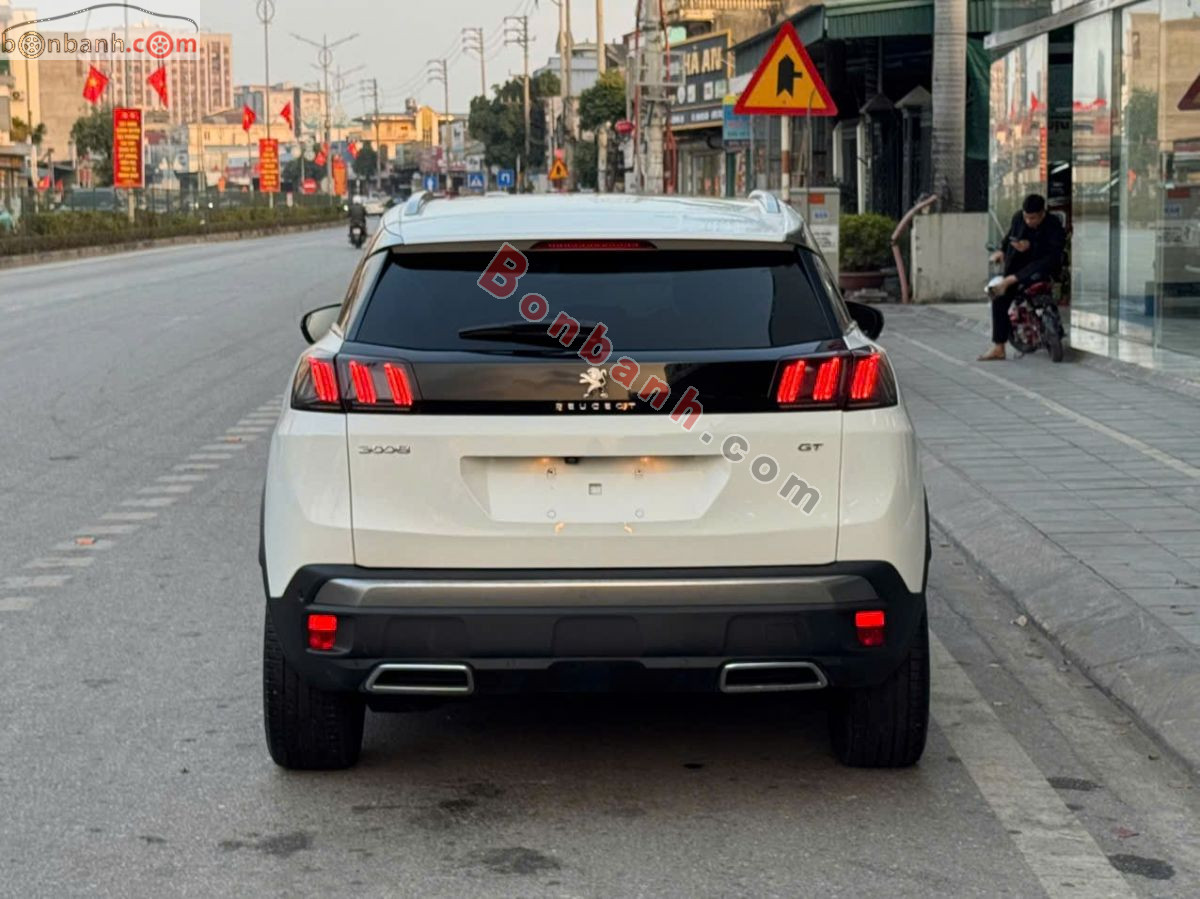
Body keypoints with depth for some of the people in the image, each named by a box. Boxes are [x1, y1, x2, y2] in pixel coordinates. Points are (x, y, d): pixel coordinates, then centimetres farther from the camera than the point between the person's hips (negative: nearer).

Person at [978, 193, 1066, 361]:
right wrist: (1002, 250, 2)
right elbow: (1010, 235, 19)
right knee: (999, 299, -13)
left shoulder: (1054, 226, -18)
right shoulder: (1018, 217, -2)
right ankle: (998, 348, -11)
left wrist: (1030, 247, -33)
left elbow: (1053, 256, -27)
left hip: (1044, 268, -4)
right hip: (1019, 264, 4)